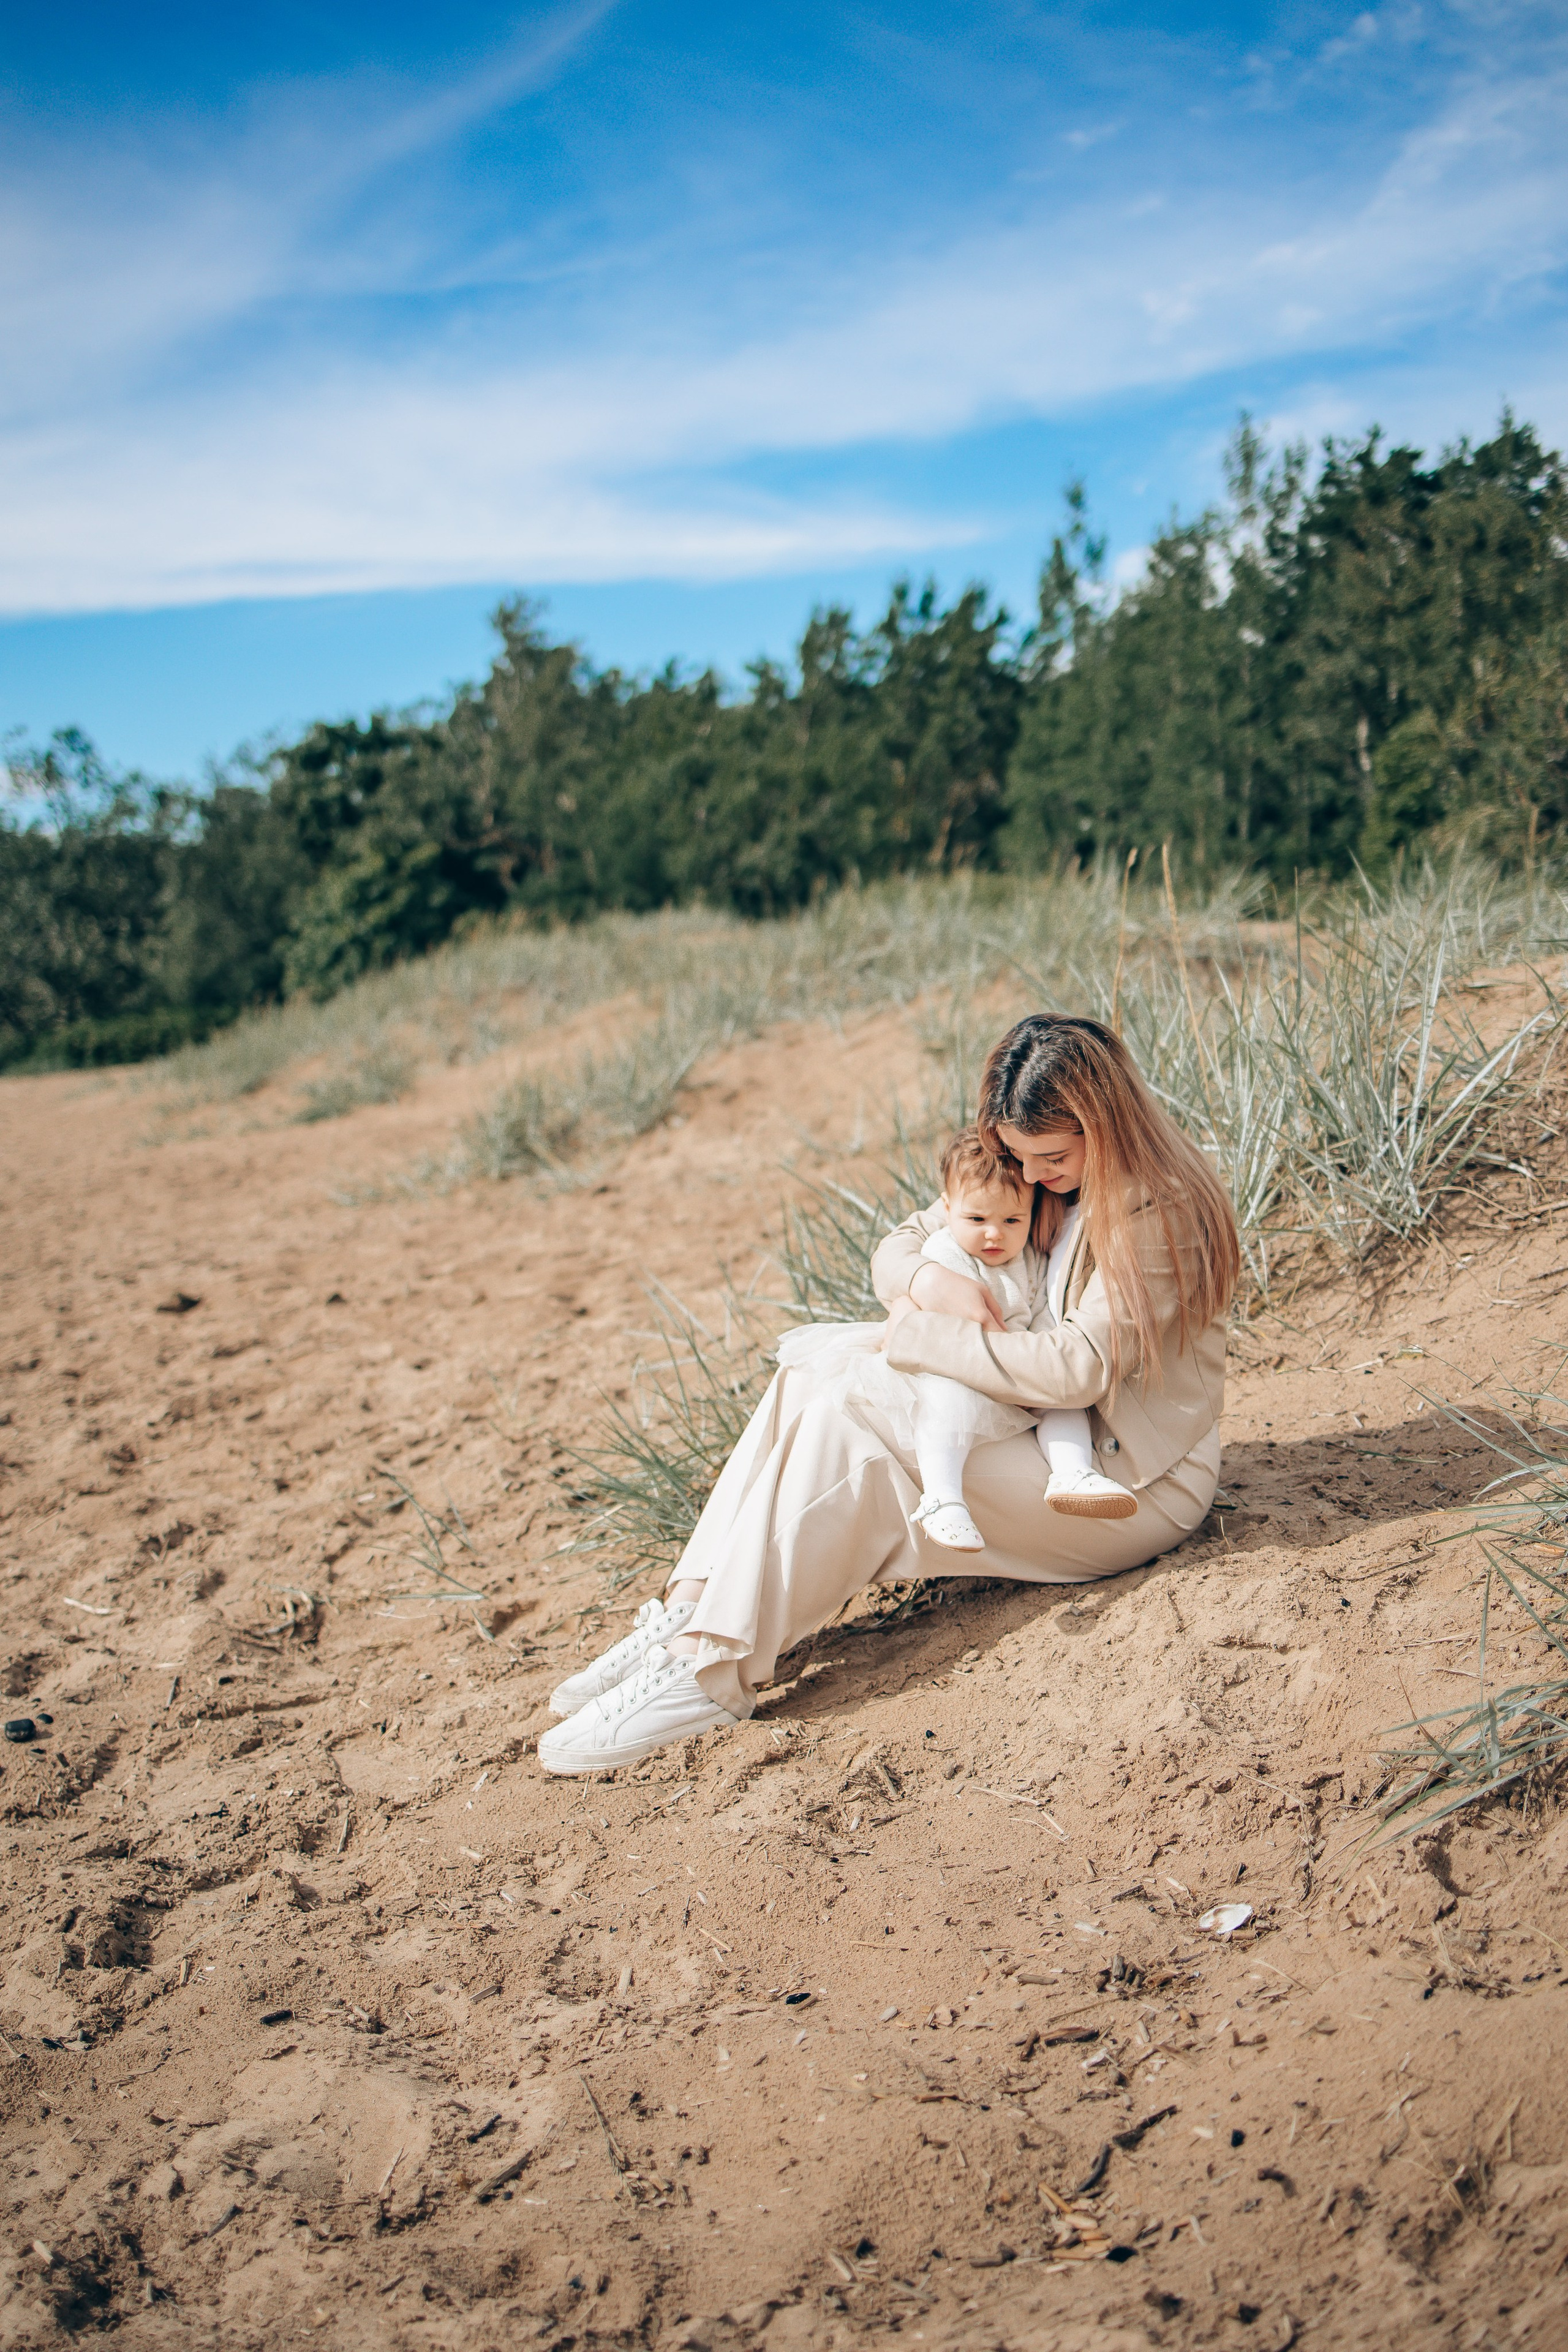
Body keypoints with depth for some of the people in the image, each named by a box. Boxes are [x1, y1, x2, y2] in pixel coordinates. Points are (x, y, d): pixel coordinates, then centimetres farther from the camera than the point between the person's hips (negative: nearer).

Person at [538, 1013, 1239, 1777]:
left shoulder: (1160, 1212, -18)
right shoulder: (1025, 1179, 7)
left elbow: (1079, 1368, -27)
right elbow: (895, 1249, 9)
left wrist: (920, 1335, -20)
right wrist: (930, 1280, -16)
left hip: (1127, 1481, -8)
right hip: (1036, 1430, 8)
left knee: (842, 1438, -25)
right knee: (803, 1385, -10)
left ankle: (710, 1670, -25)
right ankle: (687, 1614, -18)